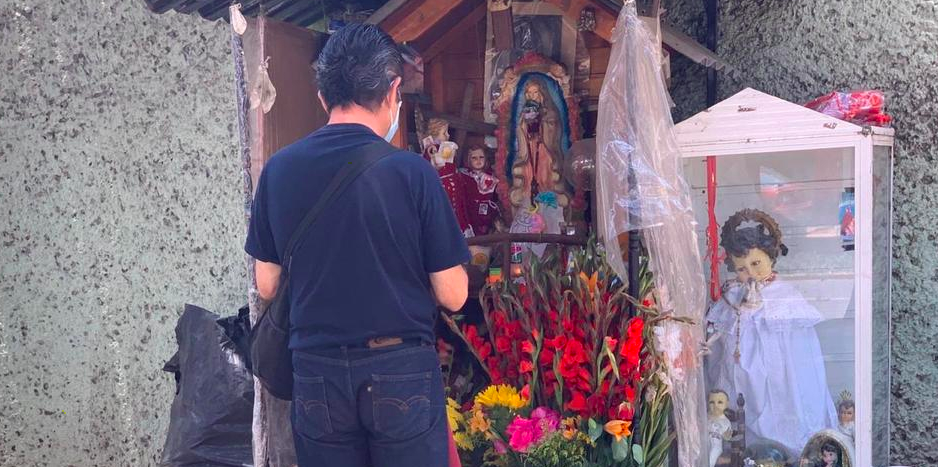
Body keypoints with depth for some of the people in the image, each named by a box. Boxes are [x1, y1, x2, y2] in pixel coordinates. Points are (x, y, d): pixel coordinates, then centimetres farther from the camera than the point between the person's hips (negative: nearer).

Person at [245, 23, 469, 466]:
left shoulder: (279, 169, -3)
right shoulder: (411, 172, -12)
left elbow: (267, 286, 6)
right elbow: (452, 295, -7)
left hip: (317, 374, 3)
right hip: (401, 373, -3)